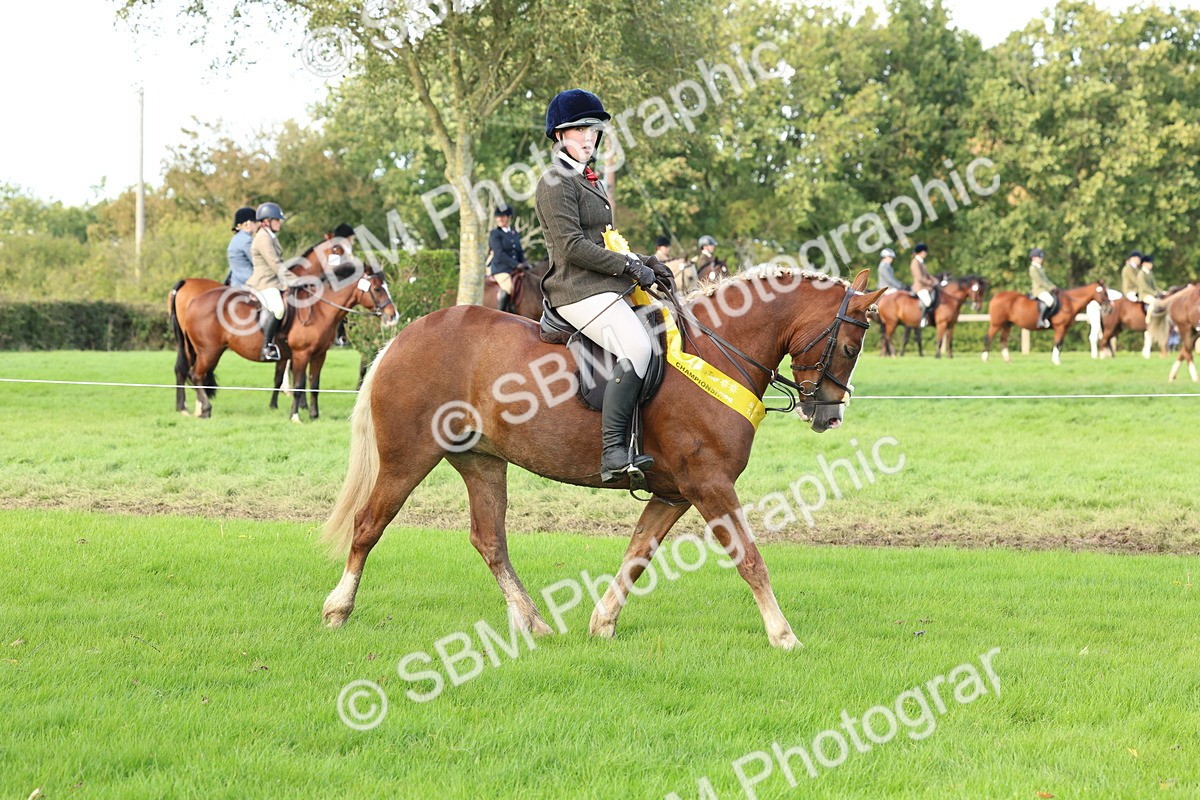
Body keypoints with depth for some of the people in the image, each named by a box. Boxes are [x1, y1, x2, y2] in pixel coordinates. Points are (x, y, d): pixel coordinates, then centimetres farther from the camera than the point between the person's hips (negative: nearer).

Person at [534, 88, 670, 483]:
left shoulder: (589, 180, 23)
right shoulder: (556, 184, -8)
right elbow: (573, 246, -17)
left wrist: (643, 262, 11)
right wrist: (629, 266, -14)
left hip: (605, 287, 11)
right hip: (578, 291, -11)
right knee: (636, 349, -29)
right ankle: (614, 453, -34)